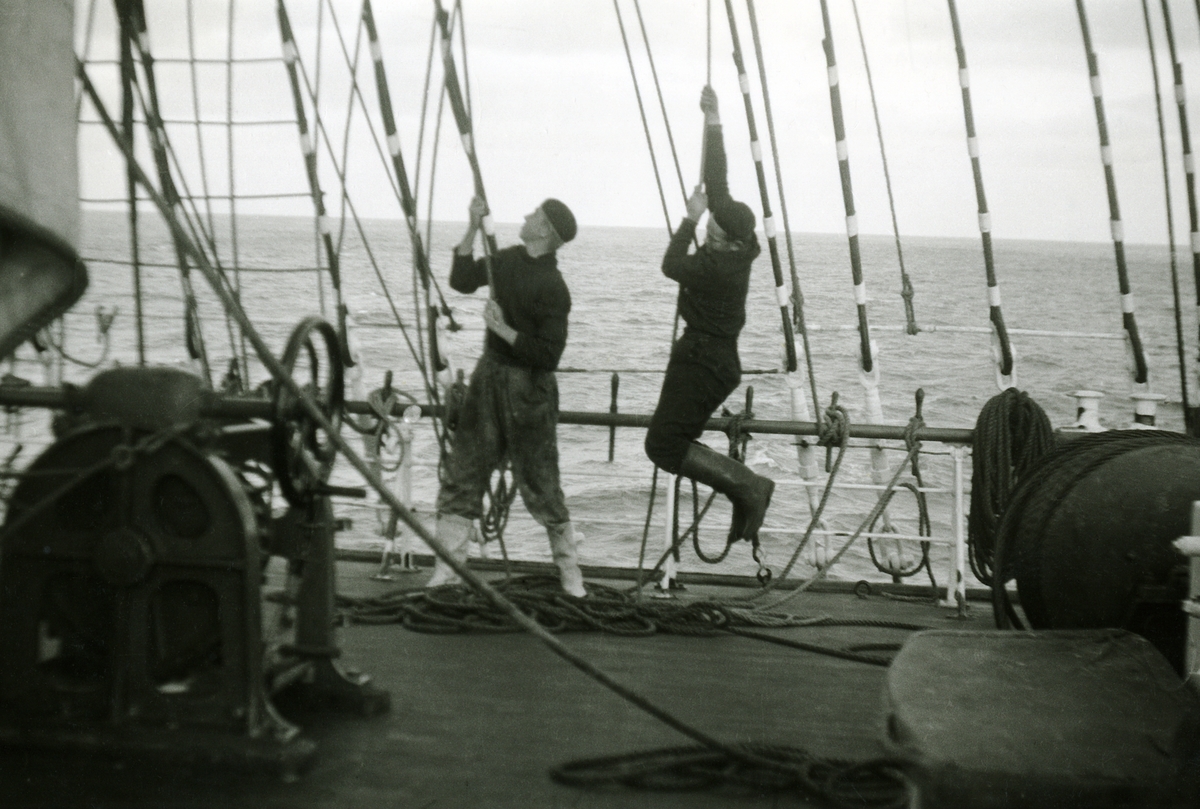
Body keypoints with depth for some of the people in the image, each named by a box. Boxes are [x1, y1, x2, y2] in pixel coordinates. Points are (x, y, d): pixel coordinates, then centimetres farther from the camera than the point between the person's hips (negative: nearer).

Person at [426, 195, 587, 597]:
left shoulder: (552, 288, -18)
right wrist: (473, 229, 1)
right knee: (461, 476, 6)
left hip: (528, 389, -7)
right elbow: (462, 280, 10)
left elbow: (549, 355, -21)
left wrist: (503, 330, -21)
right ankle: (446, 572, 12)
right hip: (489, 375, 8)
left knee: (539, 483, 0)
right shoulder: (510, 259, 5)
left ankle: (570, 574, 17)